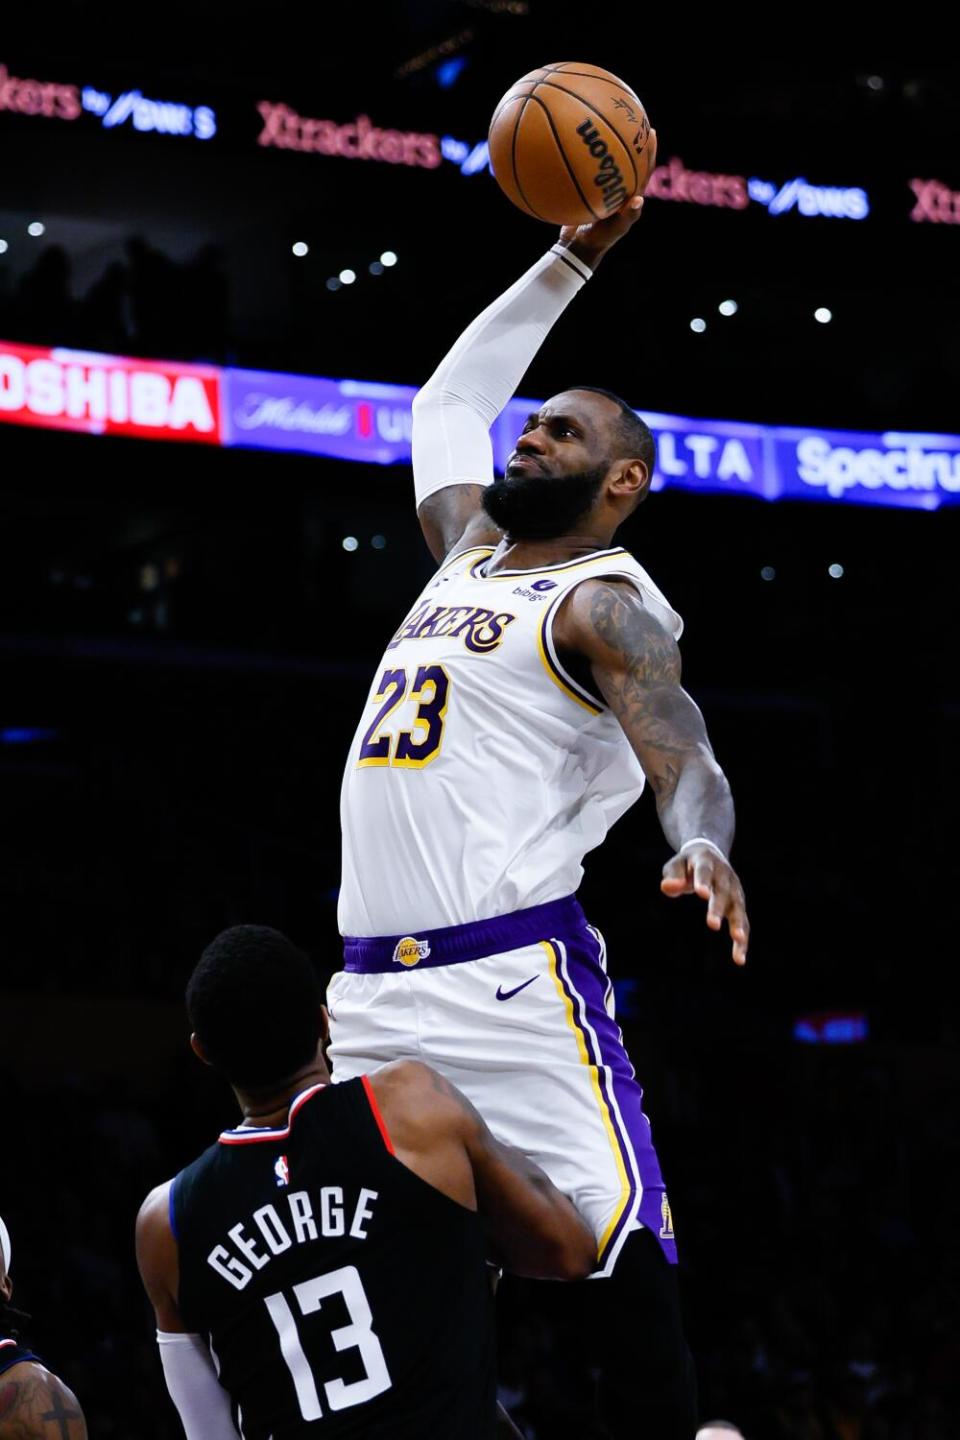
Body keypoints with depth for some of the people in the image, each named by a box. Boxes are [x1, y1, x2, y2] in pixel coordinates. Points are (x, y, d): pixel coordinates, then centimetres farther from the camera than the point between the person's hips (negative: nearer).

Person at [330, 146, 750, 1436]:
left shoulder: (605, 603, -2)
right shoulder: (468, 553, 22)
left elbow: (679, 748, -19)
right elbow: (447, 399, 37)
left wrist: (702, 843, -41)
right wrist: (572, 260, 36)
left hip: (514, 978, -8)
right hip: (372, 991, 8)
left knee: (627, 1264, -18)